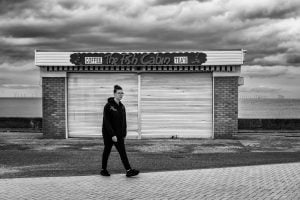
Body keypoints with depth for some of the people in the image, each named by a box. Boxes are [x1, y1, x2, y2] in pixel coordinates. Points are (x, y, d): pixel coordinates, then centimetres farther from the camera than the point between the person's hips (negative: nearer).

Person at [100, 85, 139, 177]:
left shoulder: (122, 106, 8)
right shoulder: (108, 106, -12)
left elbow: (124, 121, 12)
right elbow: (106, 122, -17)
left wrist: (124, 134, 6)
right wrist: (112, 135, -21)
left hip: (118, 134, 6)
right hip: (108, 134, -6)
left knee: (123, 152, -1)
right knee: (107, 151, 6)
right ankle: (103, 170, 17)